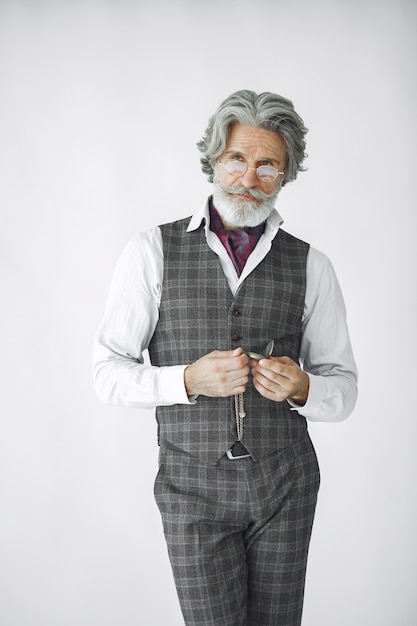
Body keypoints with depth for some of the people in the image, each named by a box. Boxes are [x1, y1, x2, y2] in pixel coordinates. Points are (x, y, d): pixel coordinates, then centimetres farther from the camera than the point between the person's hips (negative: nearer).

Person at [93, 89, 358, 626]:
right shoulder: (153, 251, -4)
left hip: (285, 482, 2)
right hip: (194, 486, -2)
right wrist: (189, 379, -21)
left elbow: (343, 389, 6)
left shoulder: (310, 265, 1)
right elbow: (109, 375, -4)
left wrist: (302, 387, -17)